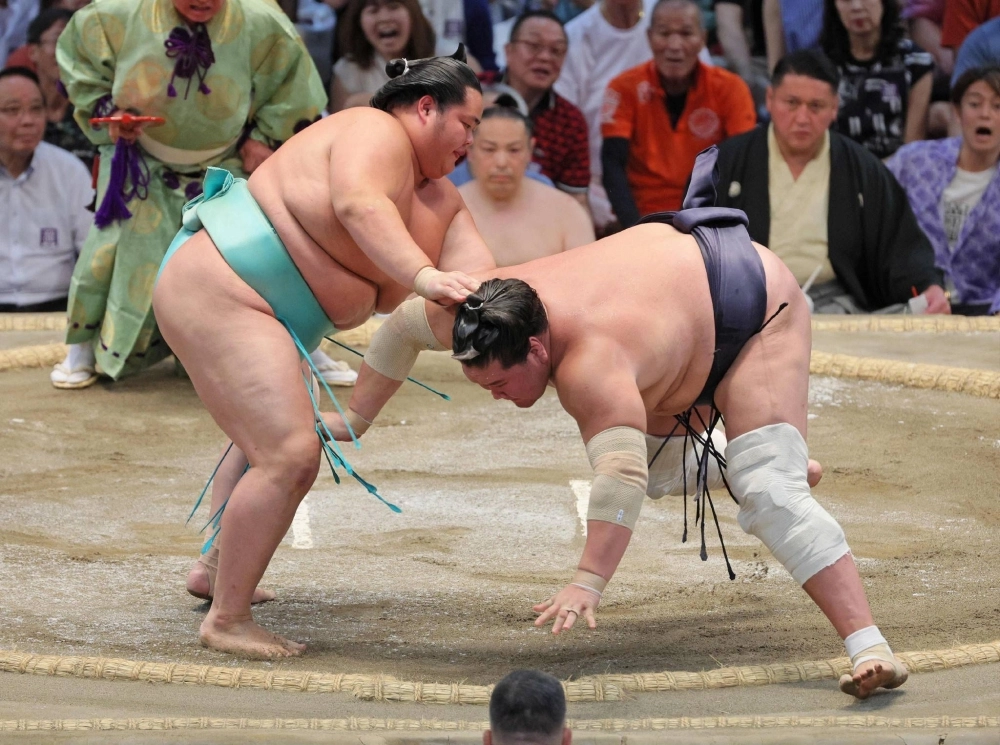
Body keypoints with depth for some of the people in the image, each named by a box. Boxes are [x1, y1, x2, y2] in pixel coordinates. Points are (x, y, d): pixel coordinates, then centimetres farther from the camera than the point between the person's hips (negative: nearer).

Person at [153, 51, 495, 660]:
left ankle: (214, 571, 49)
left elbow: (478, 276, 0)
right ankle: (228, 620, -11)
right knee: (289, 456, -18)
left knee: (268, 443, 32)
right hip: (216, 289, -12)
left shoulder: (440, 201, 13)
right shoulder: (376, 134, -14)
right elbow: (359, 205, -34)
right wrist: (423, 276, -46)